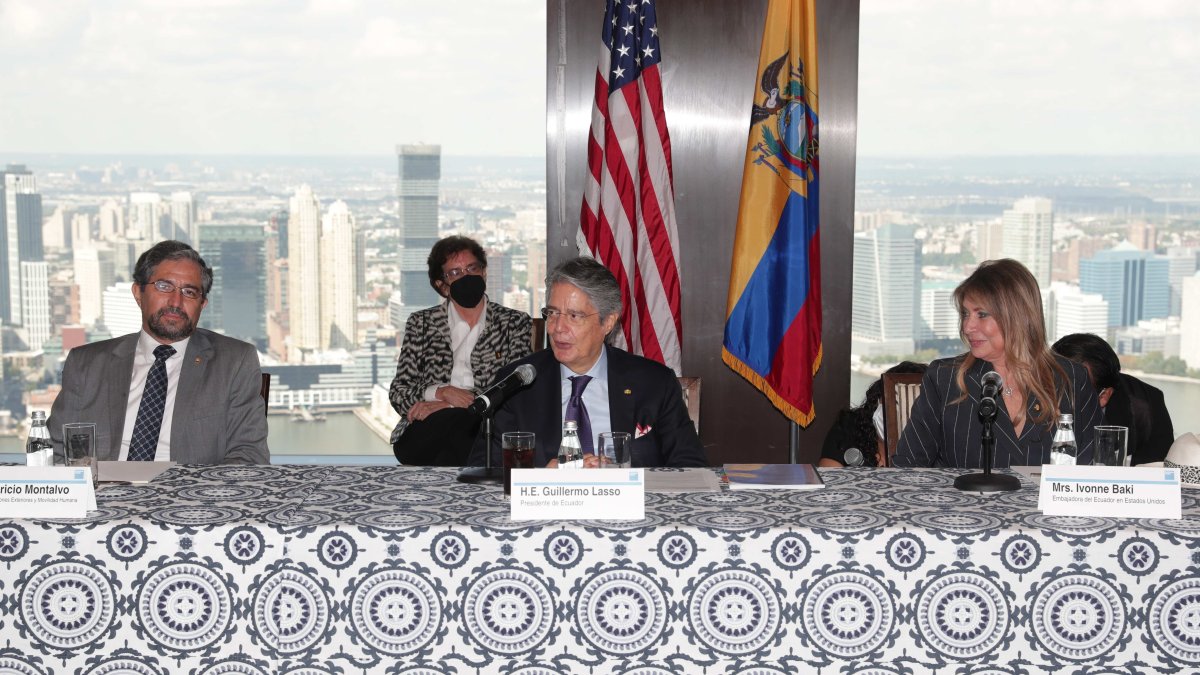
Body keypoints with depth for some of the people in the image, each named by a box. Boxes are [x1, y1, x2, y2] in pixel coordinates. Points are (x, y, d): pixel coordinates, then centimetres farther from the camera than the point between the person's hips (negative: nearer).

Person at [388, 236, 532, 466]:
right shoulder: (421, 324, 19)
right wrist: (441, 392, -9)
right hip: (422, 435, 0)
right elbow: (398, 393, 14)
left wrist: (448, 406, -9)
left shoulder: (515, 324, 14)